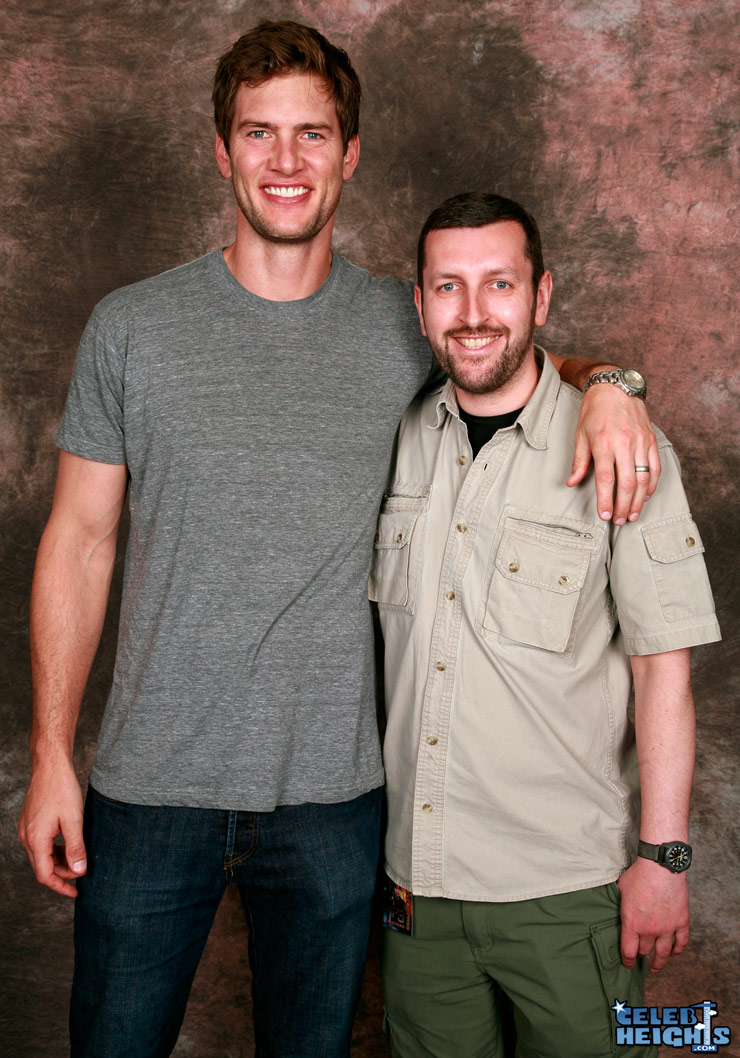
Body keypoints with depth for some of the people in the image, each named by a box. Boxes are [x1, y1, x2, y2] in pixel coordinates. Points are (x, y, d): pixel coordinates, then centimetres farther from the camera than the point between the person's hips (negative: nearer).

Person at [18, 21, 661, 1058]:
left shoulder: (410, 327, 1)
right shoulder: (131, 327, -1)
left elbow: (528, 359, 19)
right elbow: (80, 542, 1)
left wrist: (608, 385, -6)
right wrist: (51, 756, -1)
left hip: (332, 793, 1)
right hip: (150, 787, 0)